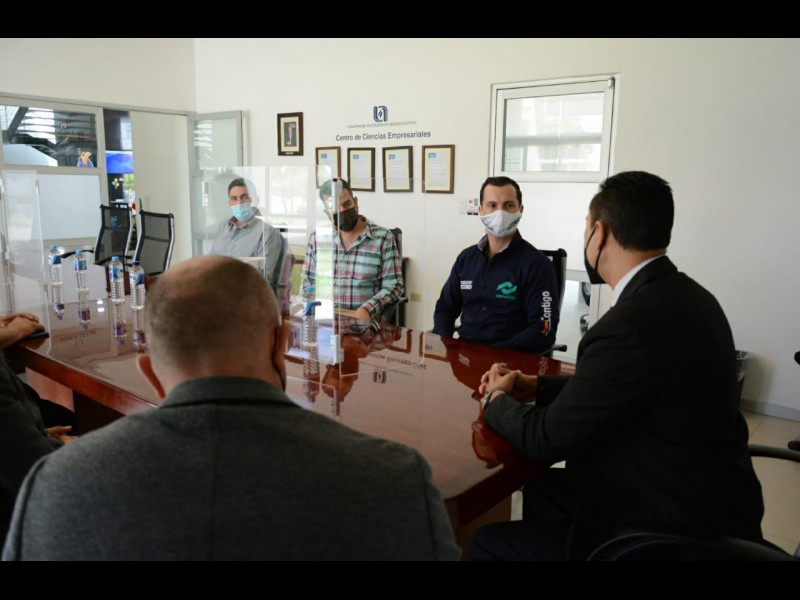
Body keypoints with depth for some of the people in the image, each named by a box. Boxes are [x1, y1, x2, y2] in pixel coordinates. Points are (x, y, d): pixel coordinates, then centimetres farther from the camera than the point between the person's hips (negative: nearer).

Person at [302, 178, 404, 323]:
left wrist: (367, 309, -17)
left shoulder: (383, 237, -1)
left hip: (365, 323, -2)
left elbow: (393, 286, -1)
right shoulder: (316, 239, 9)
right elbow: (308, 282, 16)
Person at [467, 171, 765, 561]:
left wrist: (498, 399, 0)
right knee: (541, 490, 21)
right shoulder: (682, 294, -1)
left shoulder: (632, 325, -30)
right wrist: (536, 387, 7)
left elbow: (548, 440, -19)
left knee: (488, 543, -3)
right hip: (698, 496, 9)